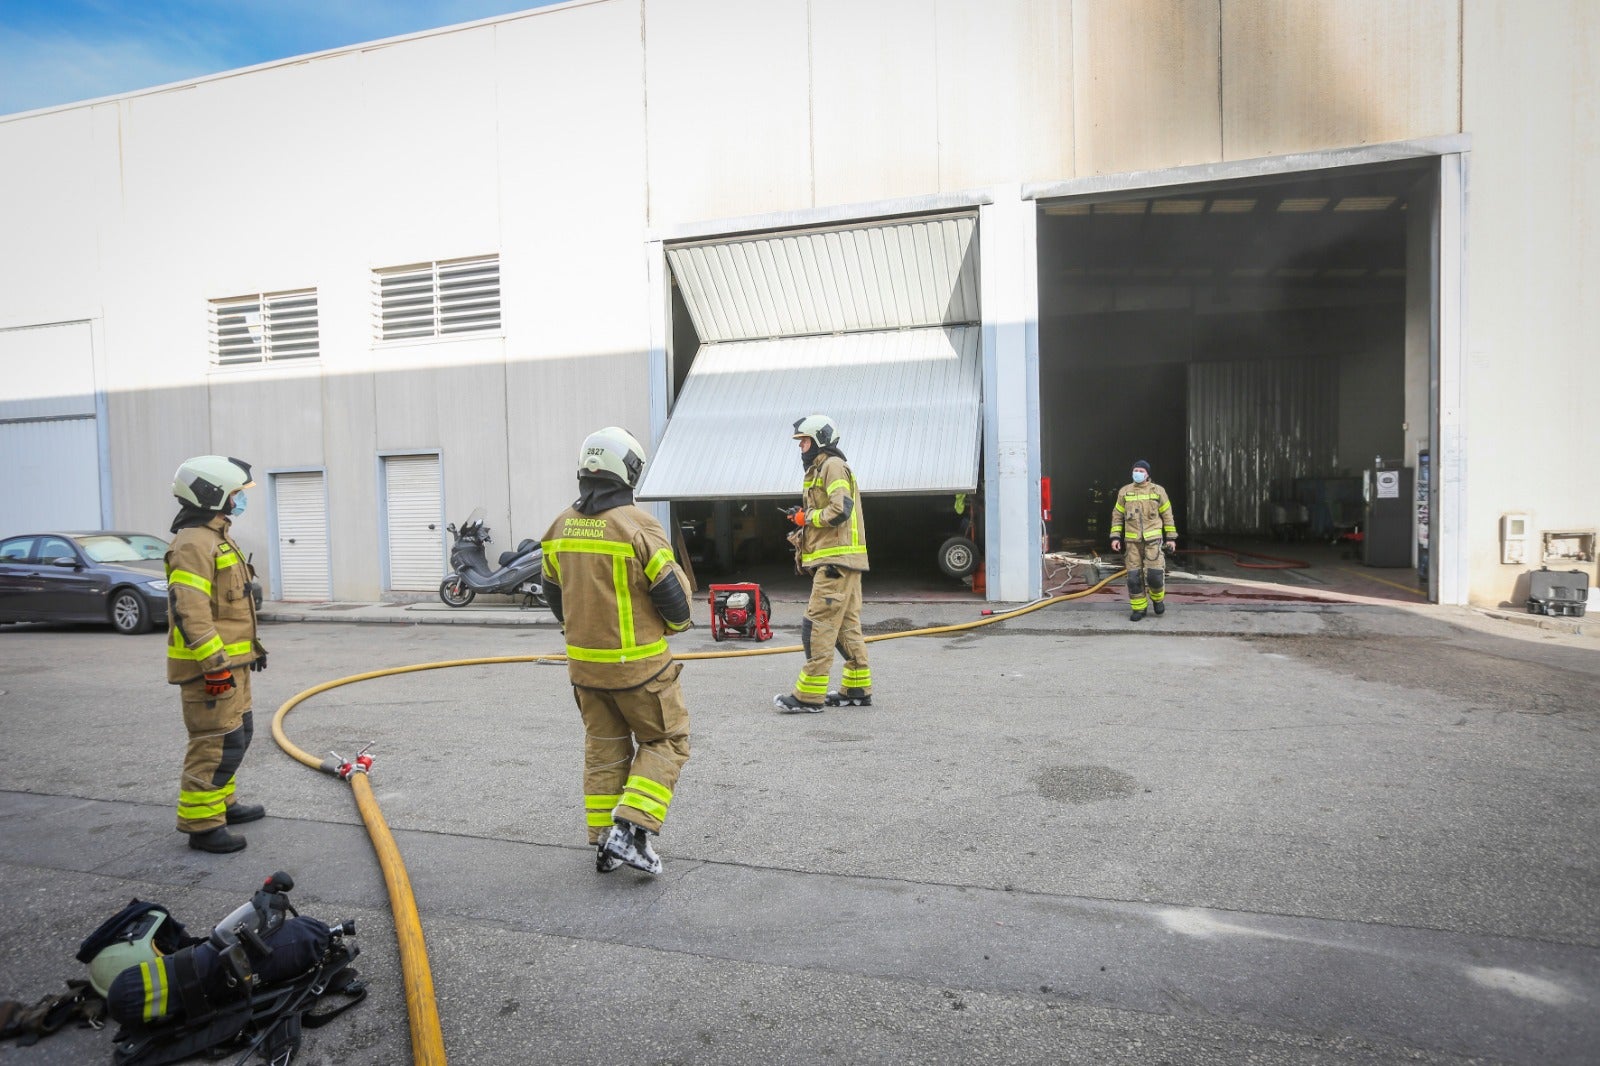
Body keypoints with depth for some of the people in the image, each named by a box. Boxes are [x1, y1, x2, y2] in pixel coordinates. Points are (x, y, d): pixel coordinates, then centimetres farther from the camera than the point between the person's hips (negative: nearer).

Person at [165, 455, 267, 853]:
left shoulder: (216, 537, 17)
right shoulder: (194, 543, -17)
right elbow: (188, 610, -25)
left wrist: (251, 647, 26)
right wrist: (215, 663, -26)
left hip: (230, 660, 11)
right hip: (210, 665, -11)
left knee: (237, 733, 19)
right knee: (218, 742, -7)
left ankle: (222, 803, 33)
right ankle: (201, 823, 2)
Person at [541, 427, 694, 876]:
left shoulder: (561, 525, 2)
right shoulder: (637, 524, -18)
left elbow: (553, 591, 13)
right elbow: (673, 592, -15)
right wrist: (677, 623, 7)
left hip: (583, 662, 6)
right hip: (636, 662, -6)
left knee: (603, 748, 19)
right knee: (666, 741, 11)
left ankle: (604, 842, 24)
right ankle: (630, 830, 0)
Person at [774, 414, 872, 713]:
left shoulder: (833, 466, -7)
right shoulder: (820, 469, 24)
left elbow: (841, 509, -20)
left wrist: (807, 517, -9)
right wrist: (804, 519, 8)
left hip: (836, 561, -11)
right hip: (842, 562, 11)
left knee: (818, 626, -10)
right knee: (847, 626, 12)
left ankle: (808, 696, -8)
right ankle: (858, 689, 19)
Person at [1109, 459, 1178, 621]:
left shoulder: (1158, 491, 2)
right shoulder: (1125, 492, 5)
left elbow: (1167, 515, 6)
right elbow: (1117, 516, 9)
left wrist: (1171, 538, 3)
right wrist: (1115, 537, 1)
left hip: (1153, 539, -2)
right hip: (1133, 541, 2)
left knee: (1154, 573, -10)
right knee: (1134, 576, 1)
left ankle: (1157, 598, 19)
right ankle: (1139, 608, 13)